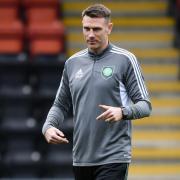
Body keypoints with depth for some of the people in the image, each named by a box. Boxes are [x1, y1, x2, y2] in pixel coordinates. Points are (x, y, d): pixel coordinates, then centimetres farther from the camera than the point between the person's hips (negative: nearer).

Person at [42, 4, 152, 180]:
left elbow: (145, 105, -4)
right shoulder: (72, 62, 11)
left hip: (113, 158, -5)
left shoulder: (125, 60, -3)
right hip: (81, 159, 5)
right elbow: (60, 105, 19)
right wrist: (48, 127, -1)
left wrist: (123, 112, -25)